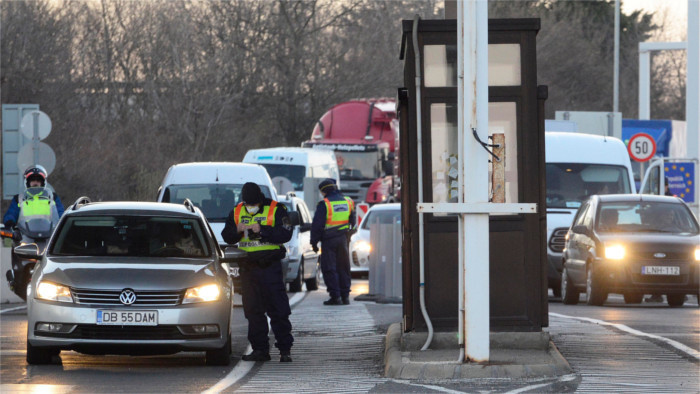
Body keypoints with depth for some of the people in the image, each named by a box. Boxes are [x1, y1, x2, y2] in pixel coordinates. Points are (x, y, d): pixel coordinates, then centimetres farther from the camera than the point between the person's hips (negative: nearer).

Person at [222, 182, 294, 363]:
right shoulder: (237, 212, 11)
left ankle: (285, 349, -1)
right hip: (247, 267, 5)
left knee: (278, 310, -5)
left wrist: (262, 230, -20)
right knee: (253, 311, 6)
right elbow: (226, 236, 10)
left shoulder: (276, 210, -2)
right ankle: (260, 349, 11)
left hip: (270, 267, -5)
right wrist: (237, 230, -11)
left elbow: (285, 234, -12)